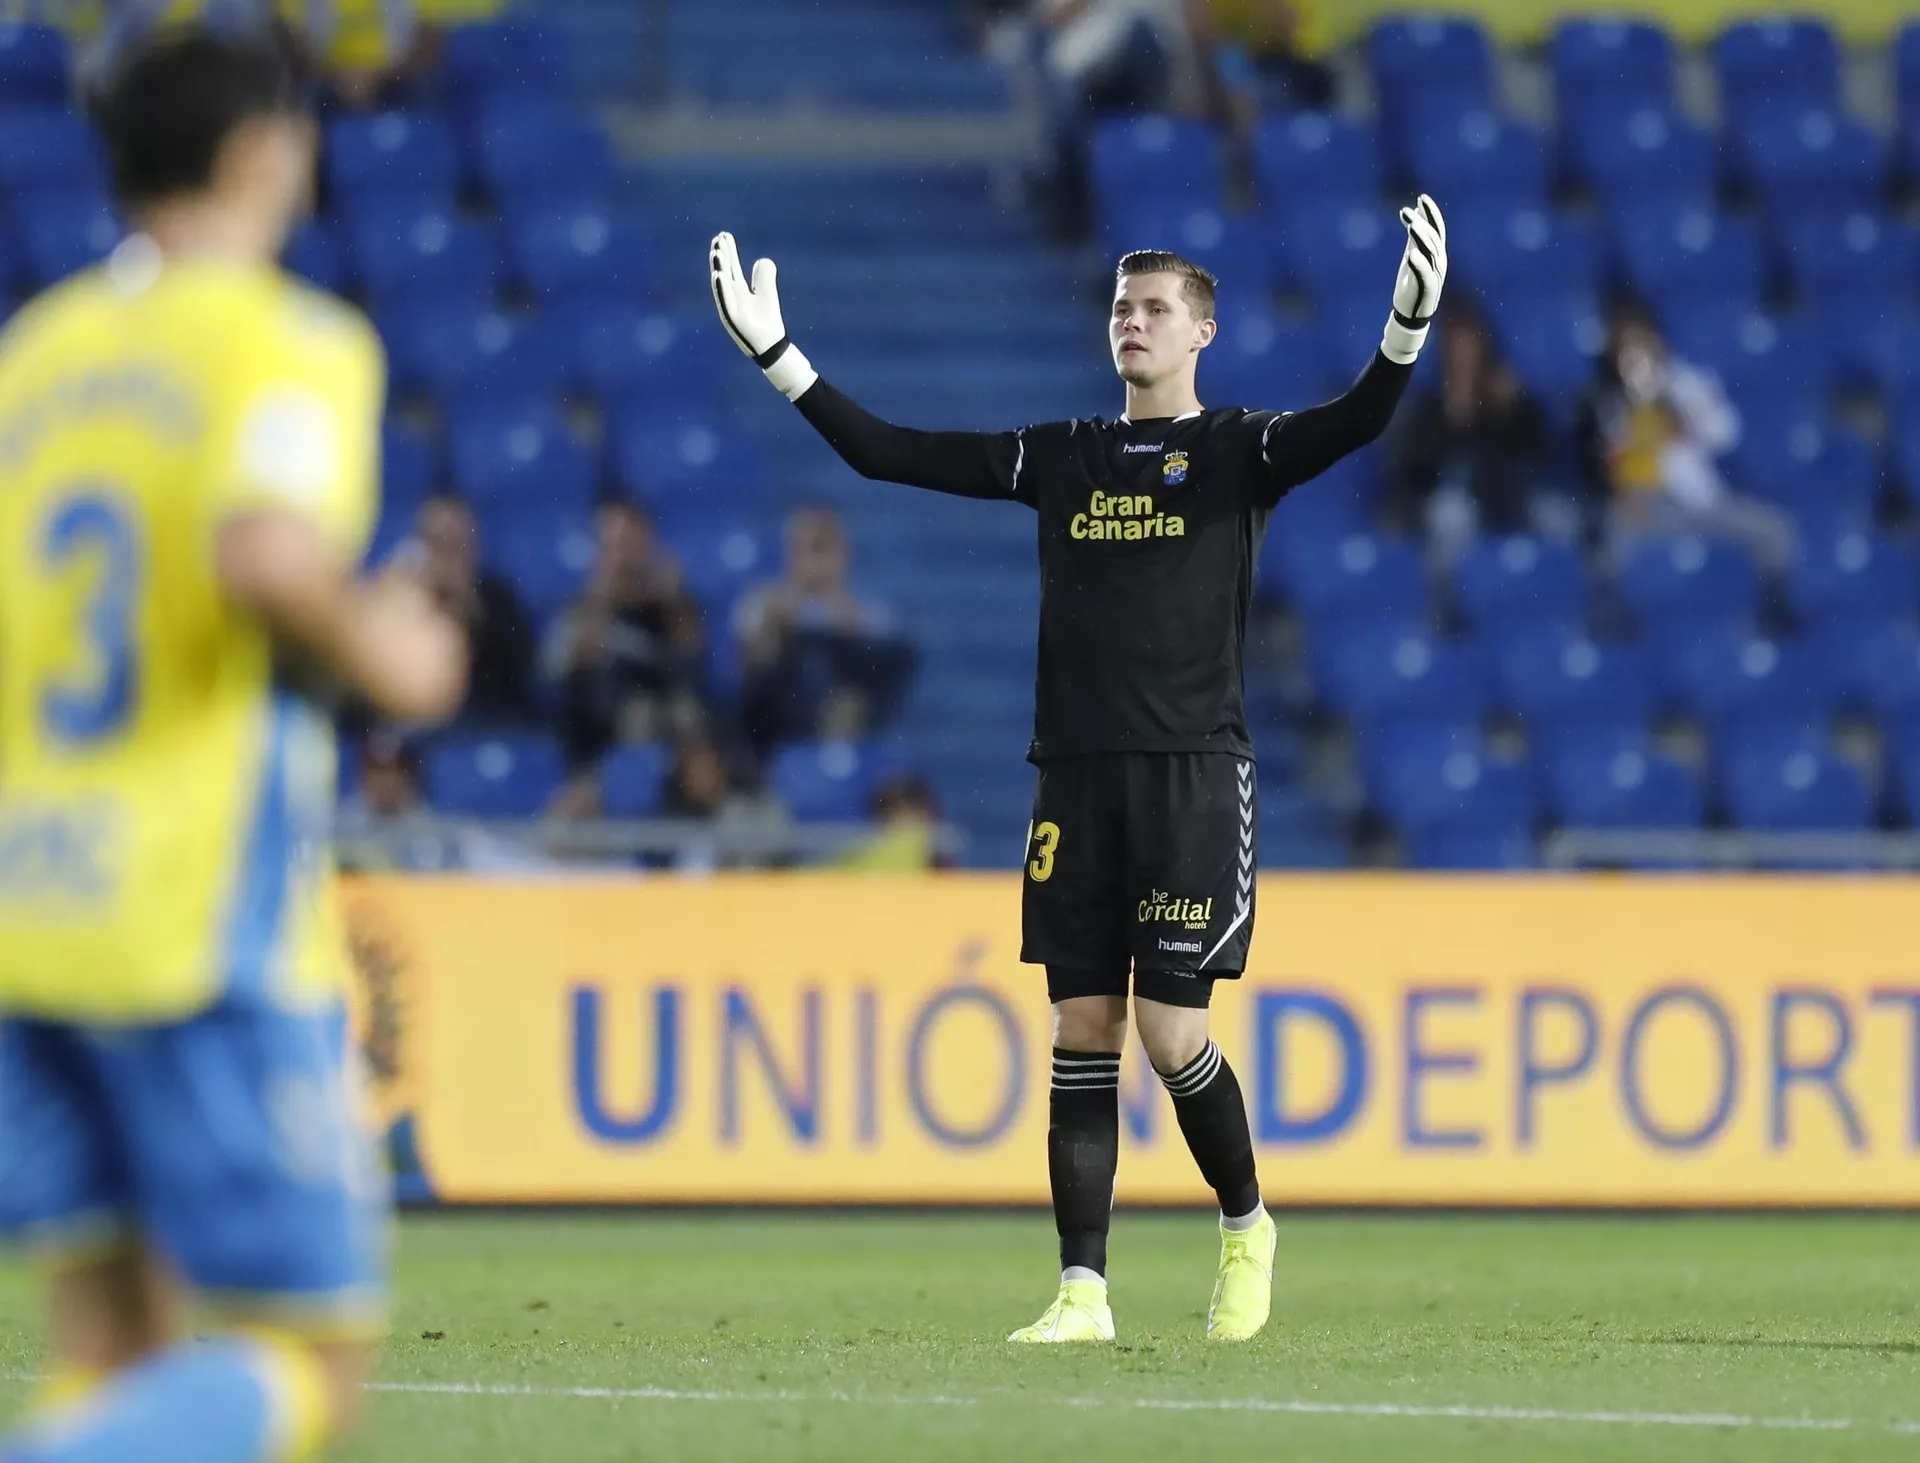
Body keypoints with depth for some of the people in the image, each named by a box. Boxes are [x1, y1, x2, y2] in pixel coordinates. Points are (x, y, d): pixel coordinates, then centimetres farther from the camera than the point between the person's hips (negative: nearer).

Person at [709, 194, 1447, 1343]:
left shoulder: (1239, 450, 1)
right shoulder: (1061, 459, 13)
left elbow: (1354, 426, -18)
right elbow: (886, 453, 12)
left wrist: (1408, 328, -35)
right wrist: (777, 355, 7)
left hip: (1196, 774, -4)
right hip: (1076, 777, 4)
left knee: (1170, 1032, -8)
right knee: (1082, 1033, 1)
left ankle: (1246, 1225, 18)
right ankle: (1084, 1290, 2)